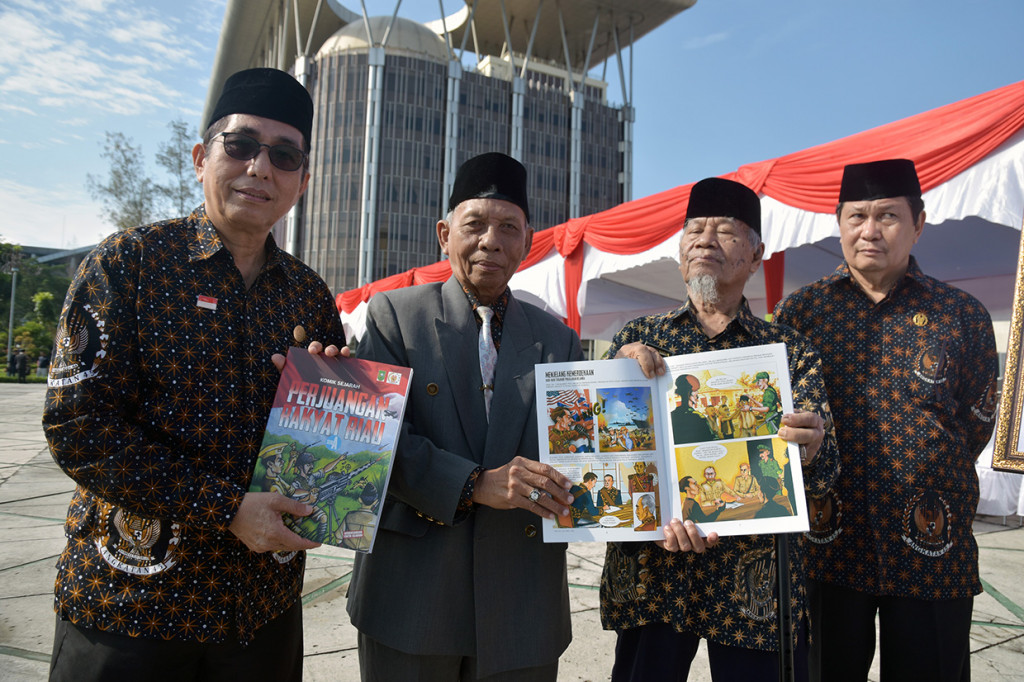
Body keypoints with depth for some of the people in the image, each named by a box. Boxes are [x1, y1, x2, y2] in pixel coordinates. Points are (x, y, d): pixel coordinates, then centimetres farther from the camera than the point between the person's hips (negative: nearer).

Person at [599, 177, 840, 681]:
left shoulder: (790, 351, 5)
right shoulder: (636, 339, 7)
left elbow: (821, 475, -1)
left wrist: (807, 446, -24)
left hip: (754, 582, 0)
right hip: (649, 575, 1)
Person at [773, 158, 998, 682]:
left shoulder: (963, 316, 2)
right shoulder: (799, 312, 2)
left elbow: (974, 428, 7)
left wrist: (920, 481, 5)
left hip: (932, 553, 0)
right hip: (827, 545, 0)